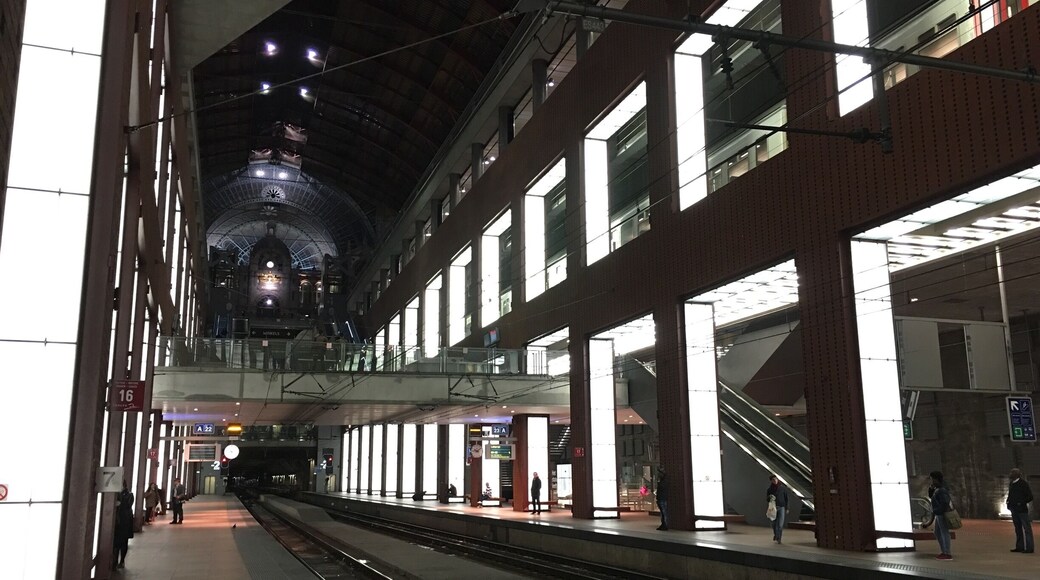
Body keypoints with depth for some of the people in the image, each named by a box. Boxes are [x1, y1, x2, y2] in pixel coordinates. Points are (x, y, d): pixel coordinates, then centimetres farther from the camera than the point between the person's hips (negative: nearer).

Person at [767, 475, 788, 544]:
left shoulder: (783, 488, 1)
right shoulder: (769, 489, 4)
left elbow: (786, 498, 5)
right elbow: (767, 500, 7)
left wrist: (786, 508, 3)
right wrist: (770, 497, -16)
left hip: (781, 507, -2)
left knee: (780, 524, -10)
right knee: (774, 523, 10)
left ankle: (779, 539, -6)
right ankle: (775, 535, 34)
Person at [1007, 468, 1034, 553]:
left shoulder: (1023, 484, -12)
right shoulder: (1011, 484, 11)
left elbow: (1030, 497, -11)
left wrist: (1021, 503, -17)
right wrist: (1009, 502, 6)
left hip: (1022, 509, -8)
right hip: (1014, 509, 8)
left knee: (1026, 528, -4)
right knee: (1018, 528, 11)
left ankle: (1029, 548, -2)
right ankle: (1019, 547, 16)